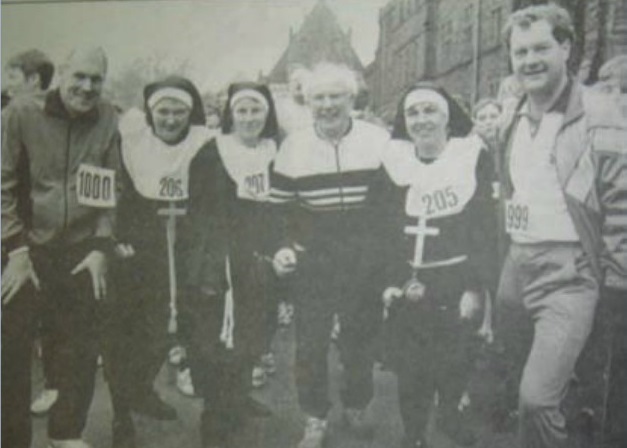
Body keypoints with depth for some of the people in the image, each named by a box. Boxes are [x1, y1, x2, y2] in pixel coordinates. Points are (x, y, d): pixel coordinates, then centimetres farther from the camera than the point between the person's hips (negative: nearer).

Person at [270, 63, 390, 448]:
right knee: (310, 342, 4)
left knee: (361, 338, 12)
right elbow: (279, 207, 7)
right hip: (311, 263, 1)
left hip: (364, 263, 0)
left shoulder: (380, 141, -2)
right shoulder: (293, 147, 2)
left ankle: (357, 406, 34)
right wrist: (282, 247, -5)